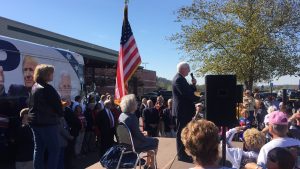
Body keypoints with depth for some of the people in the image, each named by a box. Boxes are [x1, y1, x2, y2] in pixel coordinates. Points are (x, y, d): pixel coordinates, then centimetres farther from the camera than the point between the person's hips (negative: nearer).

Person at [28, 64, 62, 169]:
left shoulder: (35, 87, 11)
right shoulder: (47, 88, -17)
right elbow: (57, 106, -15)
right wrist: (60, 113, 7)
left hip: (35, 122, 9)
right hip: (48, 123, -9)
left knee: (39, 149, 13)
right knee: (54, 149, -1)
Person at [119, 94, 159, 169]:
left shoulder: (121, 116, -1)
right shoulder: (132, 117, -27)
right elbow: (138, 136, -23)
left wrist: (141, 133, 11)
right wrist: (144, 136, -4)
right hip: (134, 145, -8)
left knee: (149, 140, 26)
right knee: (155, 141, 13)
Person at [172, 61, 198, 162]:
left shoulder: (180, 78, 14)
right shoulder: (179, 79, -19)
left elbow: (188, 90, 17)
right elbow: (186, 94, -25)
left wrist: (193, 84, 1)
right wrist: (197, 98, -10)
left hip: (184, 109, 11)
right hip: (182, 110, -11)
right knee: (182, 133, -2)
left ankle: (182, 153, 28)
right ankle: (181, 155, 8)